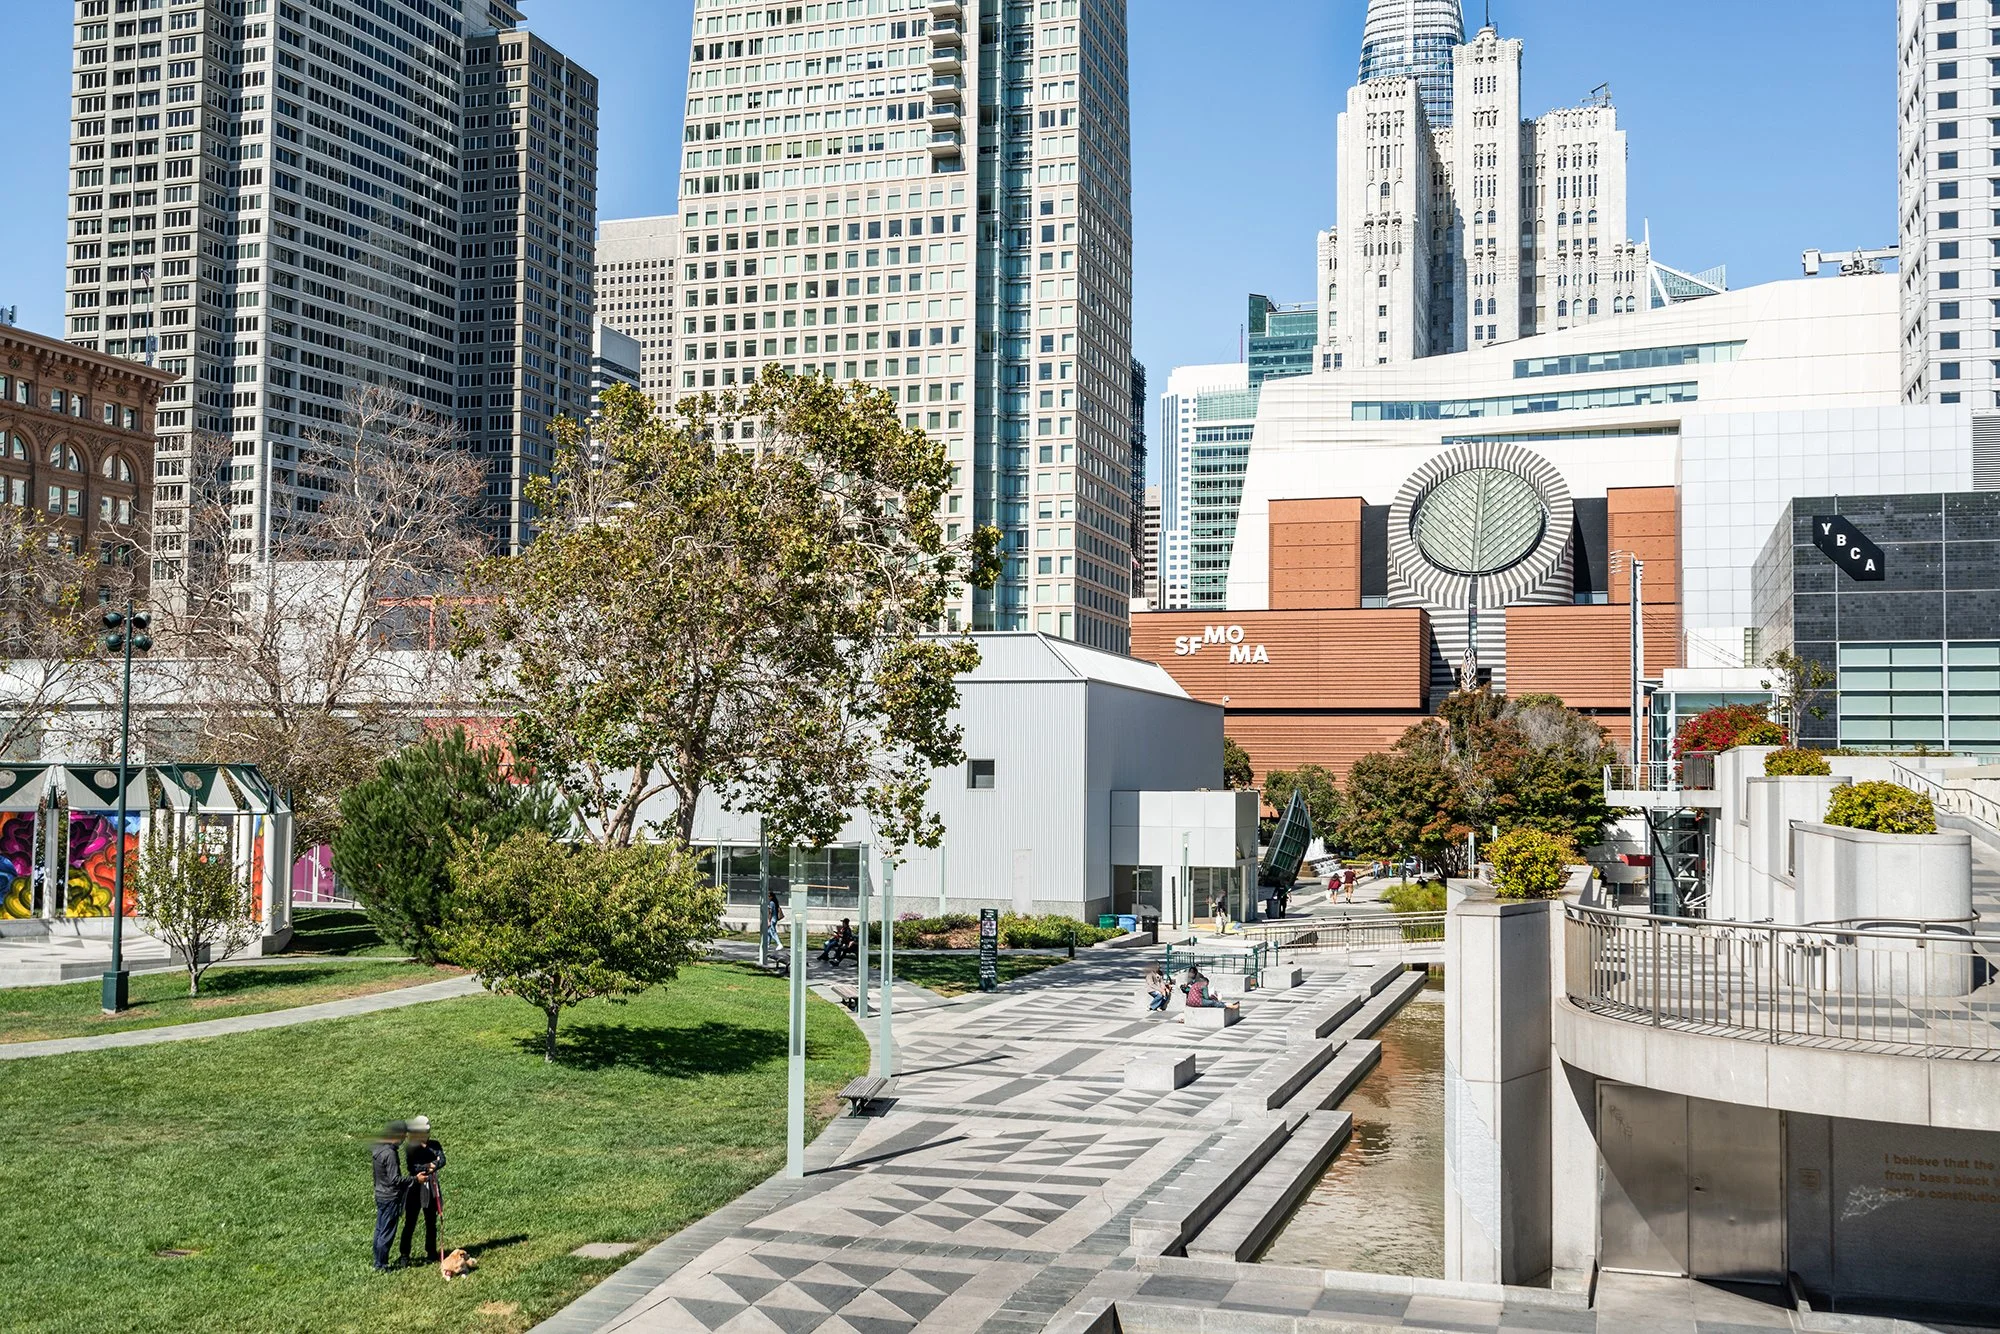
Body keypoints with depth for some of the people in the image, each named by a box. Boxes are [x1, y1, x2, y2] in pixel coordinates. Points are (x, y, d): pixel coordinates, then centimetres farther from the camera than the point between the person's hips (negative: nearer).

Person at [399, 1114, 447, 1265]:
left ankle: (431, 1254, 21)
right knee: (410, 1223, 0)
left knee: (431, 1223, 10)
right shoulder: (409, 1147, -7)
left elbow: (442, 1160, -14)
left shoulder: (434, 1145, 3)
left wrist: (432, 1167, -29)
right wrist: (430, 1166, -24)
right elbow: (412, 1167, -18)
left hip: (431, 1187, 3)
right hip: (414, 1188, -3)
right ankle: (405, 1255, 10)